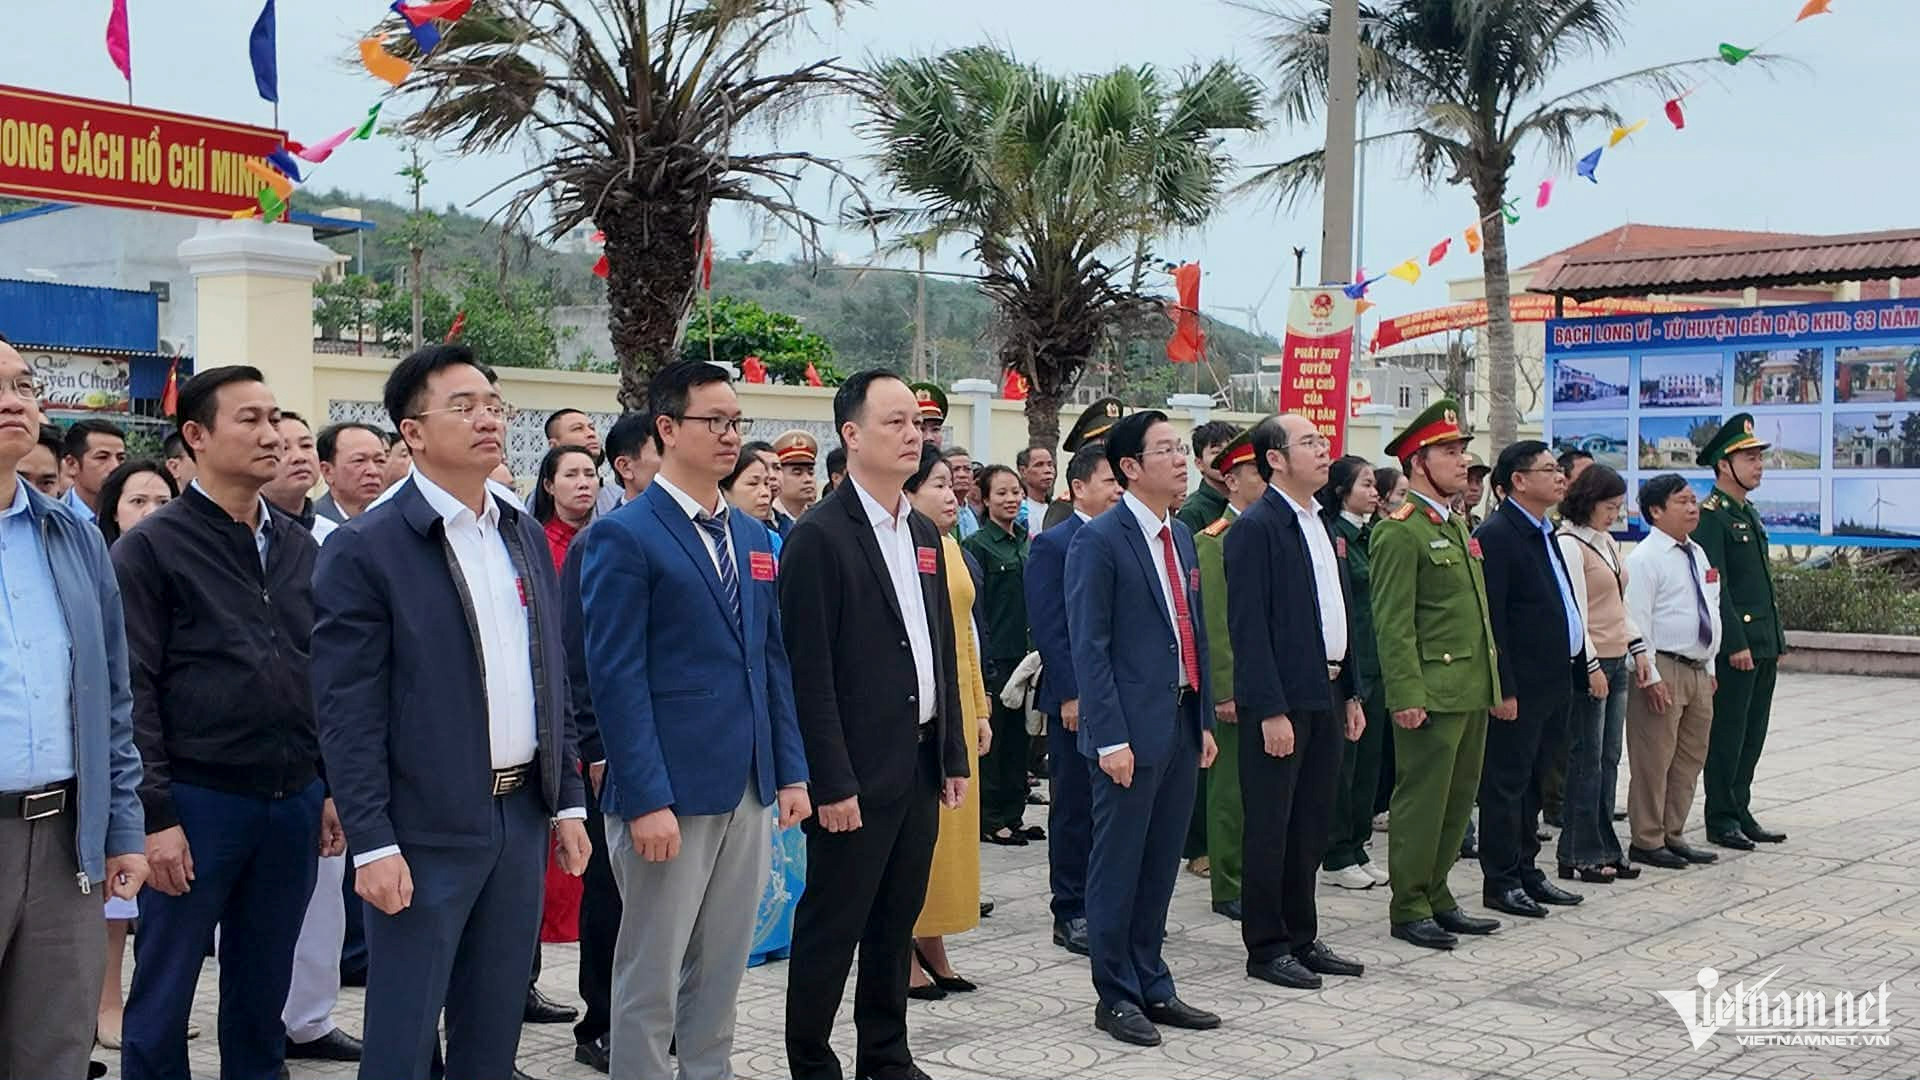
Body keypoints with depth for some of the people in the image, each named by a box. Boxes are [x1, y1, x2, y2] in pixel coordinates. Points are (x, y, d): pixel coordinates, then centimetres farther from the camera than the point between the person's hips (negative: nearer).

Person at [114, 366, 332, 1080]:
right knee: (162, 1001, 5)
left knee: (263, 995, 13)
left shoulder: (300, 548, 11)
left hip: (293, 801, 5)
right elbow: (133, 691, -9)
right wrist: (155, 815, -13)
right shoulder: (150, 549, -5)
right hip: (195, 803, -5)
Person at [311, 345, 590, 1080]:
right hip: (426, 827, -6)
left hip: (522, 814, 6)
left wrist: (567, 799, 11)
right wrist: (372, 843, -16)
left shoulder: (527, 536, 10)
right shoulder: (364, 549, -10)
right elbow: (347, 711, -13)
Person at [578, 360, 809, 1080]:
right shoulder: (624, 537, -9)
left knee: (722, 969, 15)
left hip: (746, 790, 7)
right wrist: (646, 799, -18)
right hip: (669, 792, -7)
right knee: (651, 974, 4)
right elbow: (617, 678, -14)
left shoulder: (753, 538, 13)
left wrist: (790, 771, 10)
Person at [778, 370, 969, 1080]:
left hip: (921, 765, 7)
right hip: (857, 772, -7)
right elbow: (809, 670, -15)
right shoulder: (819, 536, -11)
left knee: (897, 922, 15)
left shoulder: (924, 534, 13)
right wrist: (831, 782, -17)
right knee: (832, 927, 3)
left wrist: (953, 756, 13)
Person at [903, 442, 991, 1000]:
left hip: (957, 704, 8)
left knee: (951, 824, 12)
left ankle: (933, 948, 22)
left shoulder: (950, 546, 12)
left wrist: (980, 708, 16)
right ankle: (904, 956, 9)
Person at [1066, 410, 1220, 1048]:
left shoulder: (1181, 538, 14)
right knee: (1118, 866, 4)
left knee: (1160, 865, 14)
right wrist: (1110, 737, -18)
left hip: (1182, 725, 8)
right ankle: (1116, 995, 15)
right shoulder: (1099, 541, -11)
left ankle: (1151, 986, 25)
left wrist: (1205, 720, 14)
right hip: (1132, 730, -7)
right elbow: (1089, 646, -14)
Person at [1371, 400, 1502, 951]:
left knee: (1458, 801, 14)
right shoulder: (1400, 531, -12)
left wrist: (1493, 680, 19)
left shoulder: (1457, 526, 18)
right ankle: (1408, 909, 8)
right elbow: (1392, 623, -16)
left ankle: (1437, 898, 24)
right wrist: (1406, 696, -21)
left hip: (1472, 692, 9)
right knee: (1421, 801, -2)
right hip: (1432, 694, -9)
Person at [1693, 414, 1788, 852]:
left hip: (1763, 645, 9)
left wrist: (1776, 640, 19)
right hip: (1735, 645, -9)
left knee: (1752, 734, 13)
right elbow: (1715, 585, -18)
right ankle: (1721, 819, 6)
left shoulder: (1749, 513, 17)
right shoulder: (1712, 515, -12)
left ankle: (1740, 812, 20)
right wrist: (1735, 643, -20)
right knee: (1727, 734, -2)